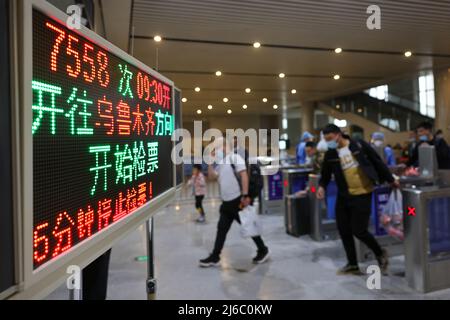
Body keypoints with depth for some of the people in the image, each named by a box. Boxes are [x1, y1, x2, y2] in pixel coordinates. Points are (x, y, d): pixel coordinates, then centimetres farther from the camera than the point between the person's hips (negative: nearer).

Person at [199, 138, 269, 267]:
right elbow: (211, 175, 13)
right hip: (227, 202, 8)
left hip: (238, 200, -8)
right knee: (221, 229, 9)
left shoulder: (235, 158, -10)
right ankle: (215, 257, 16)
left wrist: (245, 195, -24)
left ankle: (263, 250, 20)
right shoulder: (221, 163, 16)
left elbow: (244, 175, -19)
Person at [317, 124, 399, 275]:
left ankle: (380, 253, 23)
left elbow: (378, 162, 0)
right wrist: (322, 186, -10)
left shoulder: (360, 145, -8)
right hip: (343, 196, 5)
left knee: (359, 231, -6)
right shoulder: (330, 154, 0)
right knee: (343, 231, 5)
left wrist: (391, 180, 5)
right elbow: (325, 174, 10)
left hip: (362, 195, -4)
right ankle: (352, 264, 22)